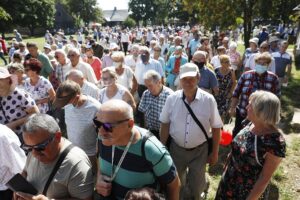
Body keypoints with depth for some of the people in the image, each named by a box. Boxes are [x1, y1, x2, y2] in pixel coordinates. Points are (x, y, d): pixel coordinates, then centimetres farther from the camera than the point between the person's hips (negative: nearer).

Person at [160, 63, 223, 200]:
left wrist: (215, 153, -1)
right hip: (176, 148, 2)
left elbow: (216, 128, -5)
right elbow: (165, 125, -1)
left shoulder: (208, 100, -15)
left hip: (200, 150, -1)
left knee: (196, 186, 16)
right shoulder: (172, 99, -11)